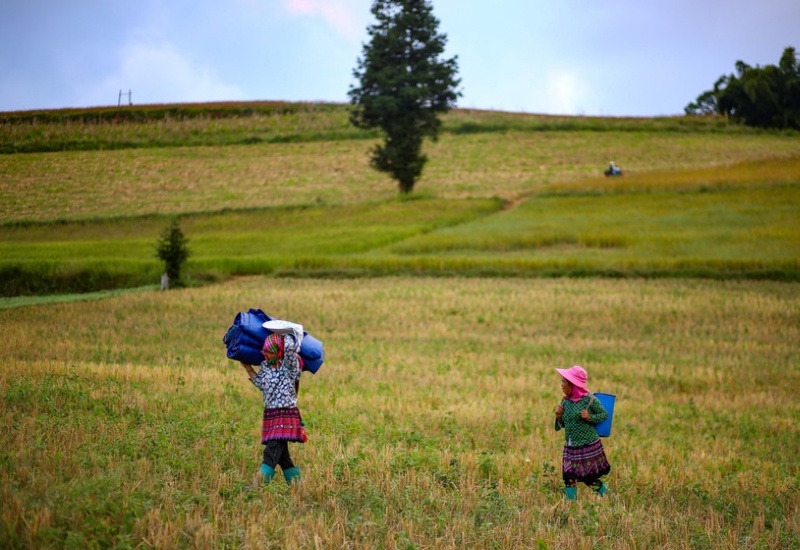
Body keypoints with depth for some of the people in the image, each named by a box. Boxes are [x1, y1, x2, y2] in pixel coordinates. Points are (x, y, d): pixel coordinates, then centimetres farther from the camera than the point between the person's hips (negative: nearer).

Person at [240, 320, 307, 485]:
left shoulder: (289, 366, -10)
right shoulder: (265, 365, 9)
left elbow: (290, 347, -27)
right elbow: (260, 383, 18)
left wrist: (286, 334, -8)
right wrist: (248, 368, 15)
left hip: (286, 414, -7)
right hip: (270, 414, 7)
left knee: (272, 450, -15)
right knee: (280, 452, 10)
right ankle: (295, 480, 21)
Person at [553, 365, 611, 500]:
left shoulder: (589, 399, -11)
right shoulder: (565, 401, 5)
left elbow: (604, 414, -1)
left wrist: (590, 417, -17)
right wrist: (559, 416, -5)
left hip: (589, 447, -5)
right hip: (570, 448, 5)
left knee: (589, 478, 2)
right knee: (569, 479, 0)